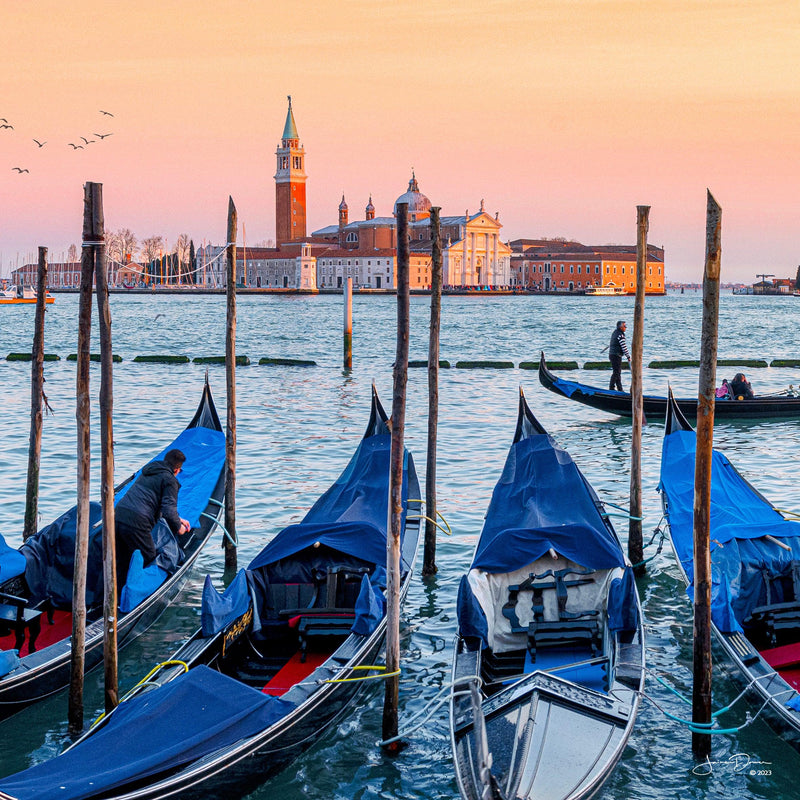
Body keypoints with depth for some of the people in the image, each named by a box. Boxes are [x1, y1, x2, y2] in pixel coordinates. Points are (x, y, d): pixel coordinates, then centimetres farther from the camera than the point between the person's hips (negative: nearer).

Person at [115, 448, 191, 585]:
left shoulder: (147, 472, 29)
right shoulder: (170, 480, 1)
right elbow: (168, 511, -9)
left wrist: (178, 519, 42)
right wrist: (178, 527, 9)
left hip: (118, 515, 8)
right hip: (136, 522, -8)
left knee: (121, 563, 17)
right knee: (148, 559, 5)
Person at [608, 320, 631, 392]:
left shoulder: (615, 332, 9)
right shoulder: (620, 335, -18)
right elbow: (624, 348, -19)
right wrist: (628, 357, -13)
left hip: (612, 354, 10)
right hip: (616, 355, -10)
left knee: (618, 372, 13)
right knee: (616, 372, -8)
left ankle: (620, 389, 15)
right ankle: (611, 388, -7)